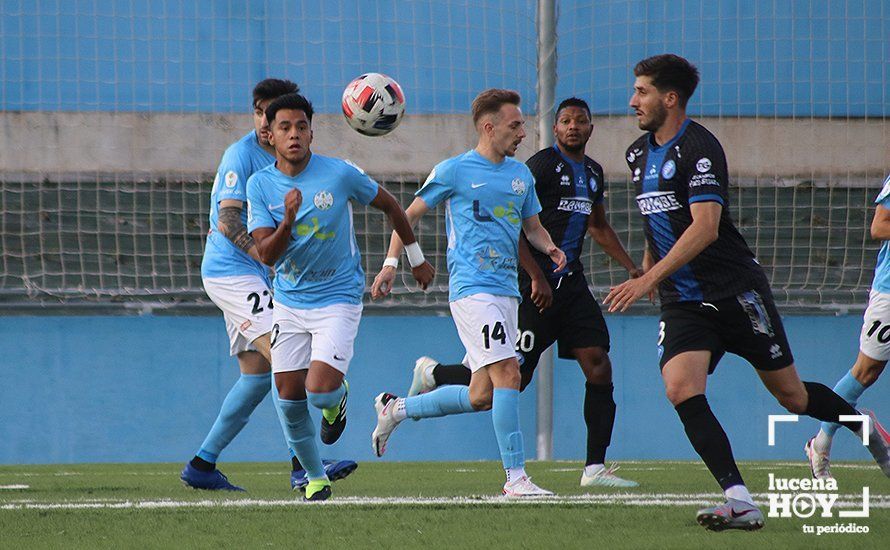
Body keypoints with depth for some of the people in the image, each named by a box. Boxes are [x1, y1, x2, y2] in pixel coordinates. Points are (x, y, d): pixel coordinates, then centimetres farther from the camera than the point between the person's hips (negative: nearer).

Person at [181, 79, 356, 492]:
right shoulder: (241, 155, -13)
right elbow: (228, 220, -23)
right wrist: (266, 254, -38)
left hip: (254, 277, 9)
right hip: (230, 271, -9)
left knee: (258, 375, 8)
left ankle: (202, 465, 14)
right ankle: (303, 464, -24)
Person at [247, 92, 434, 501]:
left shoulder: (340, 174, -12)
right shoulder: (260, 185, -6)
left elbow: (389, 206, 5)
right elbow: (266, 255, -14)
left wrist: (416, 258, 15)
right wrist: (287, 222, -34)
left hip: (338, 299, -3)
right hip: (289, 301, 3)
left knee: (319, 390, -18)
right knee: (289, 396, 2)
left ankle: (337, 398, 21)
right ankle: (315, 478, 23)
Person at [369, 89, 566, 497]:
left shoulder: (521, 174, 16)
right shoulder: (454, 171, -2)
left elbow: (533, 226, 26)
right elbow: (411, 214, 5)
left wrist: (549, 248, 5)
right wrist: (391, 262, -5)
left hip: (506, 290, 7)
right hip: (472, 289, -7)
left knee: (481, 396, 7)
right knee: (507, 374, -18)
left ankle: (396, 409, 27)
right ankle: (516, 477, -15)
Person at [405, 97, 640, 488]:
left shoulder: (593, 173, 17)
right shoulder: (542, 165, -10)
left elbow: (599, 228, 32)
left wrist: (631, 268, 24)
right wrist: (536, 278, -19)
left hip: (571, 280, 7)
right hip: (538, 284, -7)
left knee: (599, 367, -5)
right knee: (512, 377, -7)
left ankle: (595, 467, -3)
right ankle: (432, 374, 17)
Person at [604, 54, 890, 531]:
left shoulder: (699, 148, -15)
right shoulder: (638, 154, 11)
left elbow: (705, 227, -25)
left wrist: (649, 279, -30)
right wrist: (647, 268, 28)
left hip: (736, 293, -6)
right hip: (682, 303, 6)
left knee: (792, 395, 5)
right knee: (681, 389, -20)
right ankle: (739, 502, -23)